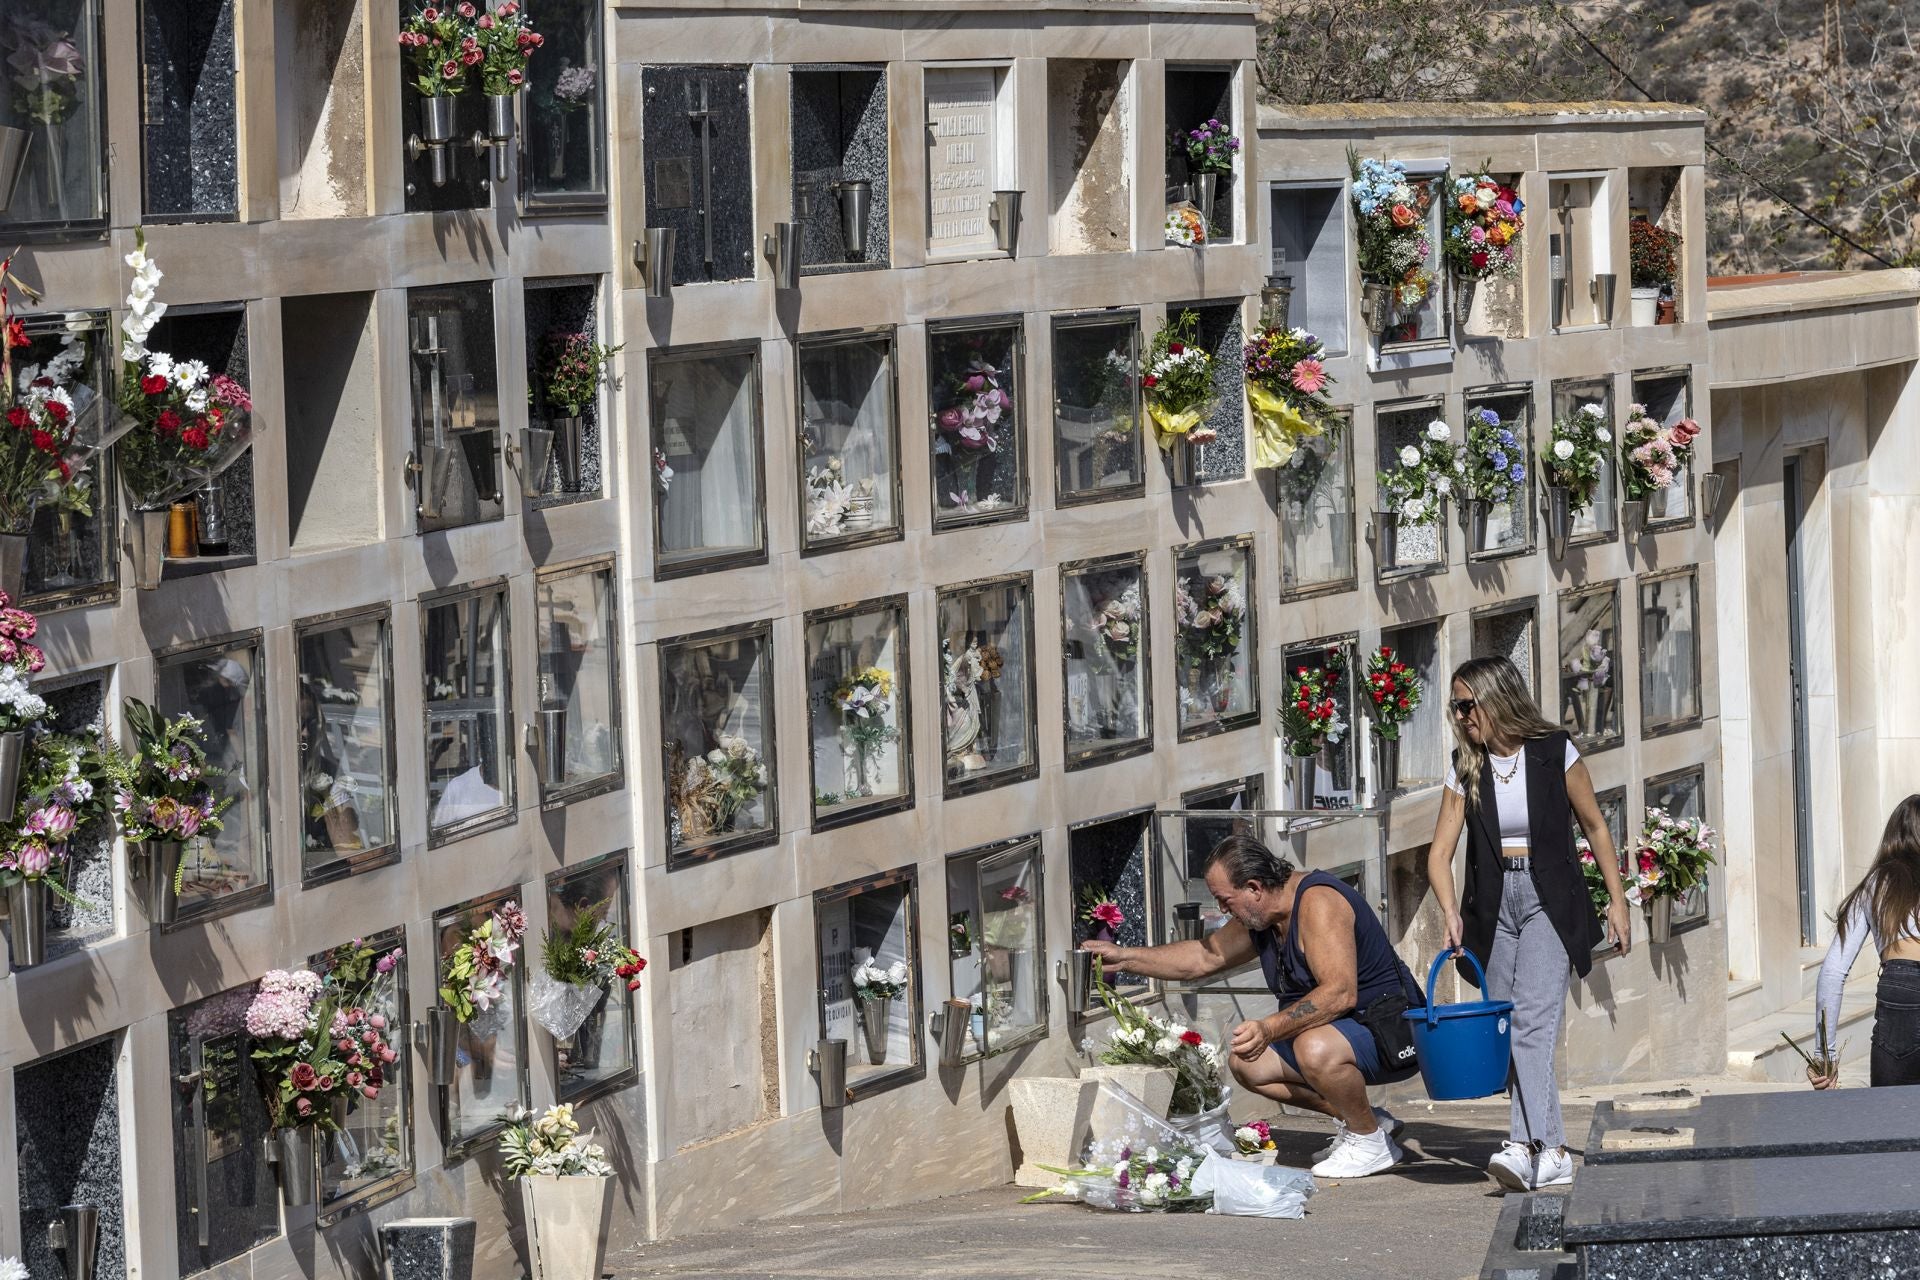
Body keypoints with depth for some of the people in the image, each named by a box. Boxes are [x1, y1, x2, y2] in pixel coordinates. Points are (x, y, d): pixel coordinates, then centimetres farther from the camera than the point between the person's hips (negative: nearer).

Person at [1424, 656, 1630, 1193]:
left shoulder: (1555, 753, -3)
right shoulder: (1465, 767, 4)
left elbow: (1595, 827, 7)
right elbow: (1440, 852, 1)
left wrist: (1617, 900, 6)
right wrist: (1450, 911, -16)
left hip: (1549, 901, -4)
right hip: (1493, 904, 4)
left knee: (1533, 1019, -19)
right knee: (1506, 1033, 2)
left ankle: (1527, 1146, -30)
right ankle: (1552, 1153, 8)